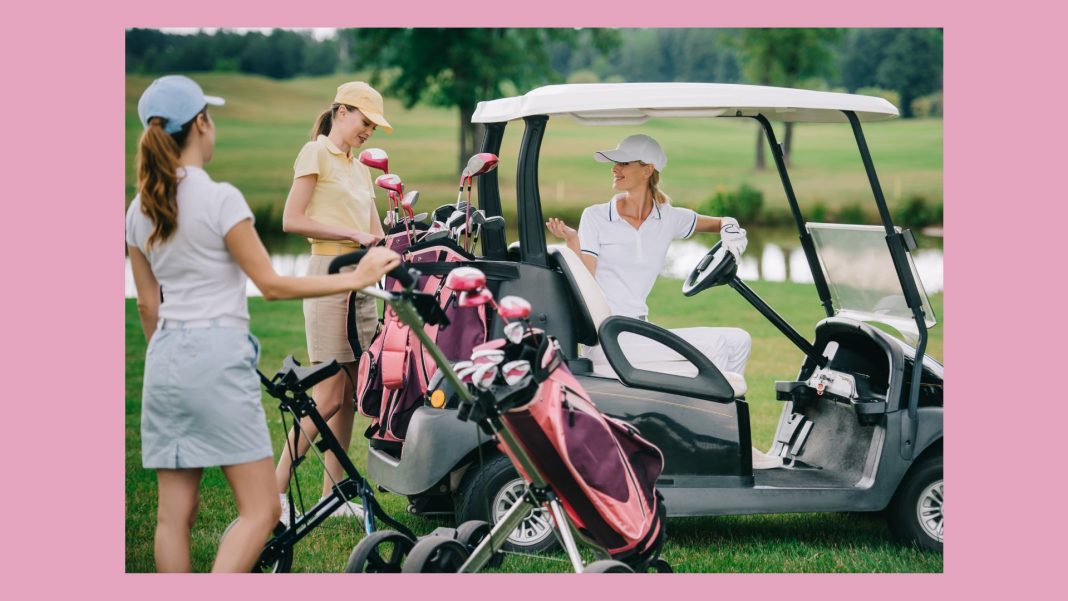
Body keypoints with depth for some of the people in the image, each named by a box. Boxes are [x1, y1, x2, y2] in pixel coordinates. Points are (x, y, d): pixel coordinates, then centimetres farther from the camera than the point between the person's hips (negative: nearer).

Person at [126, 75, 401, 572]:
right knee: (260, 510, -2)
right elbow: (271, 284, -9)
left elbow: (147, 304, 14)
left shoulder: (139, 209, 9)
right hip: (218, 355, -7)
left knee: (174, 514, 7)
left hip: (164, 362, 7)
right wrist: (354, 278, -4)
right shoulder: (219, 198, -11)